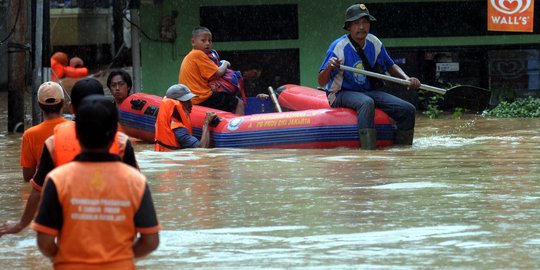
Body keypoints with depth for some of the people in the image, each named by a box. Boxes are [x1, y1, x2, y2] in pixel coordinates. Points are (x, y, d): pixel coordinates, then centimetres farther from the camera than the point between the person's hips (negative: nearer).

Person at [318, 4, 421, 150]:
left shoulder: (374, 43, -1)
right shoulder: (339, 47, -17)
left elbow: (390, 66, 16)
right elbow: (322, 82, -18)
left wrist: (407, 79, -3)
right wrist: (329, 68, -40)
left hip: (369, 91, 6)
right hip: (342, 93, -6)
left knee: (408, 110, -11)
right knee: (367, 103, -40)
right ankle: (368, 151, -48)